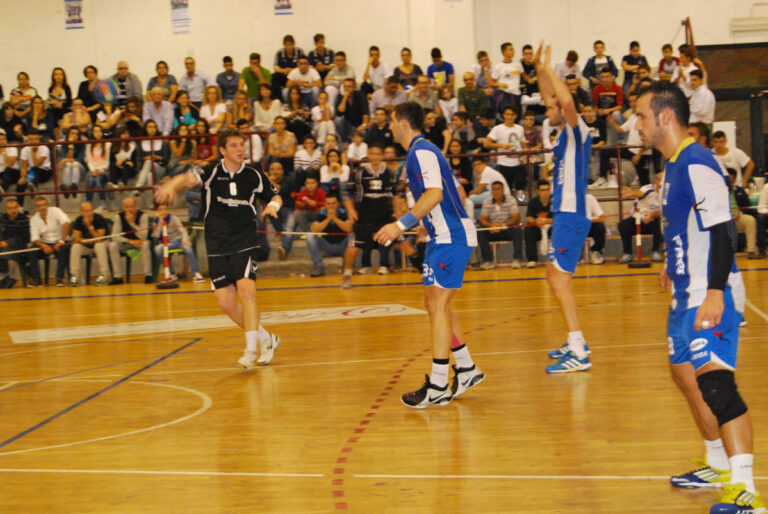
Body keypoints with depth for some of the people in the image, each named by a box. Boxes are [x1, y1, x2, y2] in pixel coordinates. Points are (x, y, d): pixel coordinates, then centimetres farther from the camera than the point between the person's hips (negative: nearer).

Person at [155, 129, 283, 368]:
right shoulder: (212, 172, -4)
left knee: (246, 290, -21)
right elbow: (190, 178, -24)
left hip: (245, 243, -1)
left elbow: (276, 196, 17)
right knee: (226, 303, 1)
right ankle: (266, 339, 21)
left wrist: (273, 205, -7)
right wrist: (171, 185, -46)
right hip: (217, 247, 1)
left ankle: (251, 350, -16)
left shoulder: (254, 176, 1)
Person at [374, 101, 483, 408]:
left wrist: (401, 225, -27)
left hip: (451, 239, -10)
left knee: (438, 306, -9)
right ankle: (467, 369, 23)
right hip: (446, 236, 10)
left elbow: (434, 194, -25)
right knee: (436, 305, 15)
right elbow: (456, 193, 23)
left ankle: (438, 387, -8)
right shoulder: (423, 151, 19)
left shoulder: (421, 152, -12)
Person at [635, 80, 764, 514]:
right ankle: (719, 466, 33)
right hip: (688, 294, 11)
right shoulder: (674, 165, 13)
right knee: (688, 376, 19)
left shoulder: (697, 164, -17)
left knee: (715, 380, -17)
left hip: (711, 295, -11)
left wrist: (714, 292, -28)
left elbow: (722, 230, -23)